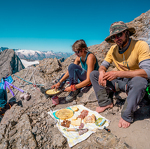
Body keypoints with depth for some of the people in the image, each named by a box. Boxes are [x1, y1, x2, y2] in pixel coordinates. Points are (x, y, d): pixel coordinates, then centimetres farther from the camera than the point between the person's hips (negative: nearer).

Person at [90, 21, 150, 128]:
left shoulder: (141, 45, -18)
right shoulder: (113, 49, -2)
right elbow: (104, 65, 3)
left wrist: (118, 73, -33)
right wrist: (102, 71, -22)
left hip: (134, 81, -4)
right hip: (120, 81, 5)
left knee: (139, 81, -40)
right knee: (93, 74, -5)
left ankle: (127, 116, -18)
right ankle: (106, 103, -7)